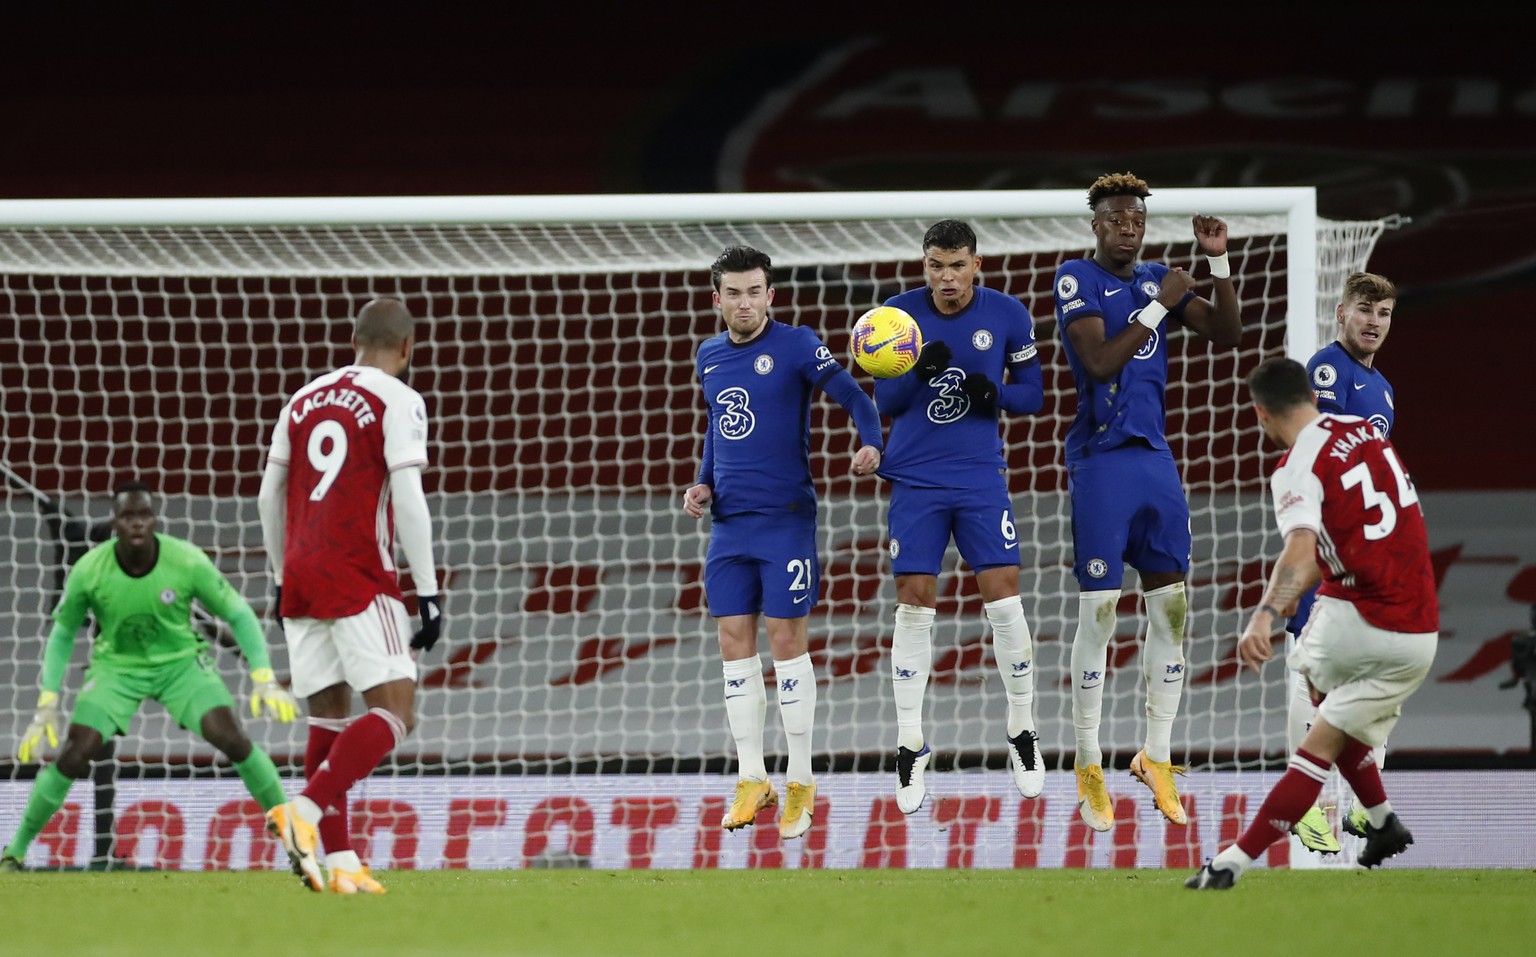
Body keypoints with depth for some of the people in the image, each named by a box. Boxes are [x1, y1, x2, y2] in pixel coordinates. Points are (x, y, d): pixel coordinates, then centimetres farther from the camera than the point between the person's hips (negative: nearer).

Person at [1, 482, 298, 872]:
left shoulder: (187, 562, -22)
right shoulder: (89, 571, -20)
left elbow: (239, 615, -9)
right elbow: (62, 635, -2)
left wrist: (264, 679, -17)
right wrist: (47, 705, -6)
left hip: (181, 661, 0)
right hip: (117, 667, 0)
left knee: (232, 738, -19)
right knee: (73, 755, -15)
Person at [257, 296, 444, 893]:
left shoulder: (304, 400, 15)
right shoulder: (398, 401, -3)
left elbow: (270, 497, 18)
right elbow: (407, 499, -11)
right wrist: (427, 592, -9)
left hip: (301, 577, 6)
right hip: (359, 578, -6)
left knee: (329, 717, 10)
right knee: (394, 713, -7)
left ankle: (338, 860, 4)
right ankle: (305, 811, -26)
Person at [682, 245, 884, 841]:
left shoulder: (796, 346, -7)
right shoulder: (709, 357, 11)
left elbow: (852, 396, -13)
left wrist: (870, 443, -32)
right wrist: (703, 483, 11)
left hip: (786, 517, -5)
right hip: (730, 520, 5)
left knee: (786, 640, -4)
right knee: (734, 642, 4)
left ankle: (800, 783, 4)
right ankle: (752, 781, 11)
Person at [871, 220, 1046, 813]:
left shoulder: (1007, 315, -3)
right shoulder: (899, 314, -4)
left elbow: (1033, 393, 5)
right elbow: (884, 401, -2)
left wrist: (996, 395, -18)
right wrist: (919, 371, -22)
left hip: (981, 480, 0)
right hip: (916, 481, 0)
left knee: (1004, 596, -6)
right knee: (914, 603, -2)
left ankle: (1023, 734, 9)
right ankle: (911, 747, 6)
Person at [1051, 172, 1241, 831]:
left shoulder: (1157, 280, 12)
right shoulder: (1077, 279, -6)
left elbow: (1227, 335, 8)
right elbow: (1100, 361, -17)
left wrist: (1218, 262, -2)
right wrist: (1159, 308, -16)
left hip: (1155, 457, 6)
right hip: (1101, 461, -6)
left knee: (1172, 609, 6)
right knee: (1098, 614, -5)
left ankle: (1156, 757, 15)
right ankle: (1088, 768, 3)